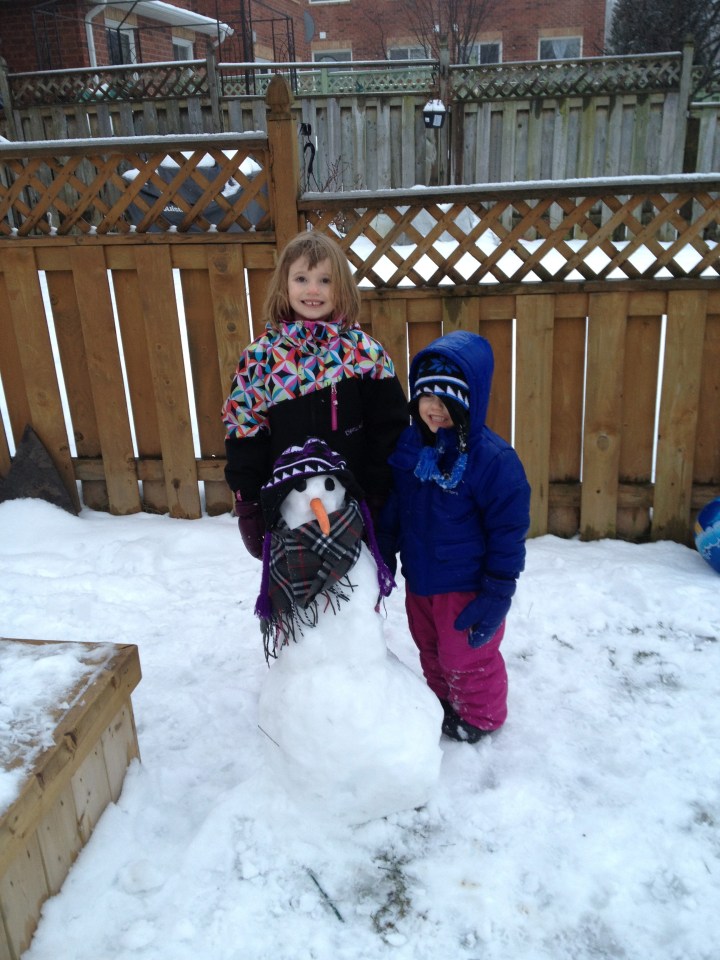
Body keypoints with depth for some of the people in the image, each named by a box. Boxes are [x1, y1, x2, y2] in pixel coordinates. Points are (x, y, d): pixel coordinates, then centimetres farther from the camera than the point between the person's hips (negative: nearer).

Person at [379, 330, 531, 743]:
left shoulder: (493, 457, -23)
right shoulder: (408, 445, -5)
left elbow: (508, 531, -17)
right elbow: (391, 511, 9)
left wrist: (496, 595, -16)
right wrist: (382, 562, 12)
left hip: (466, 586, -6)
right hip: (418, 580, 6)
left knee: (466, 657, 13)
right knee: (430, 649, 25)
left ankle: (480, 716, 39)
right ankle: (445, 701, 50)